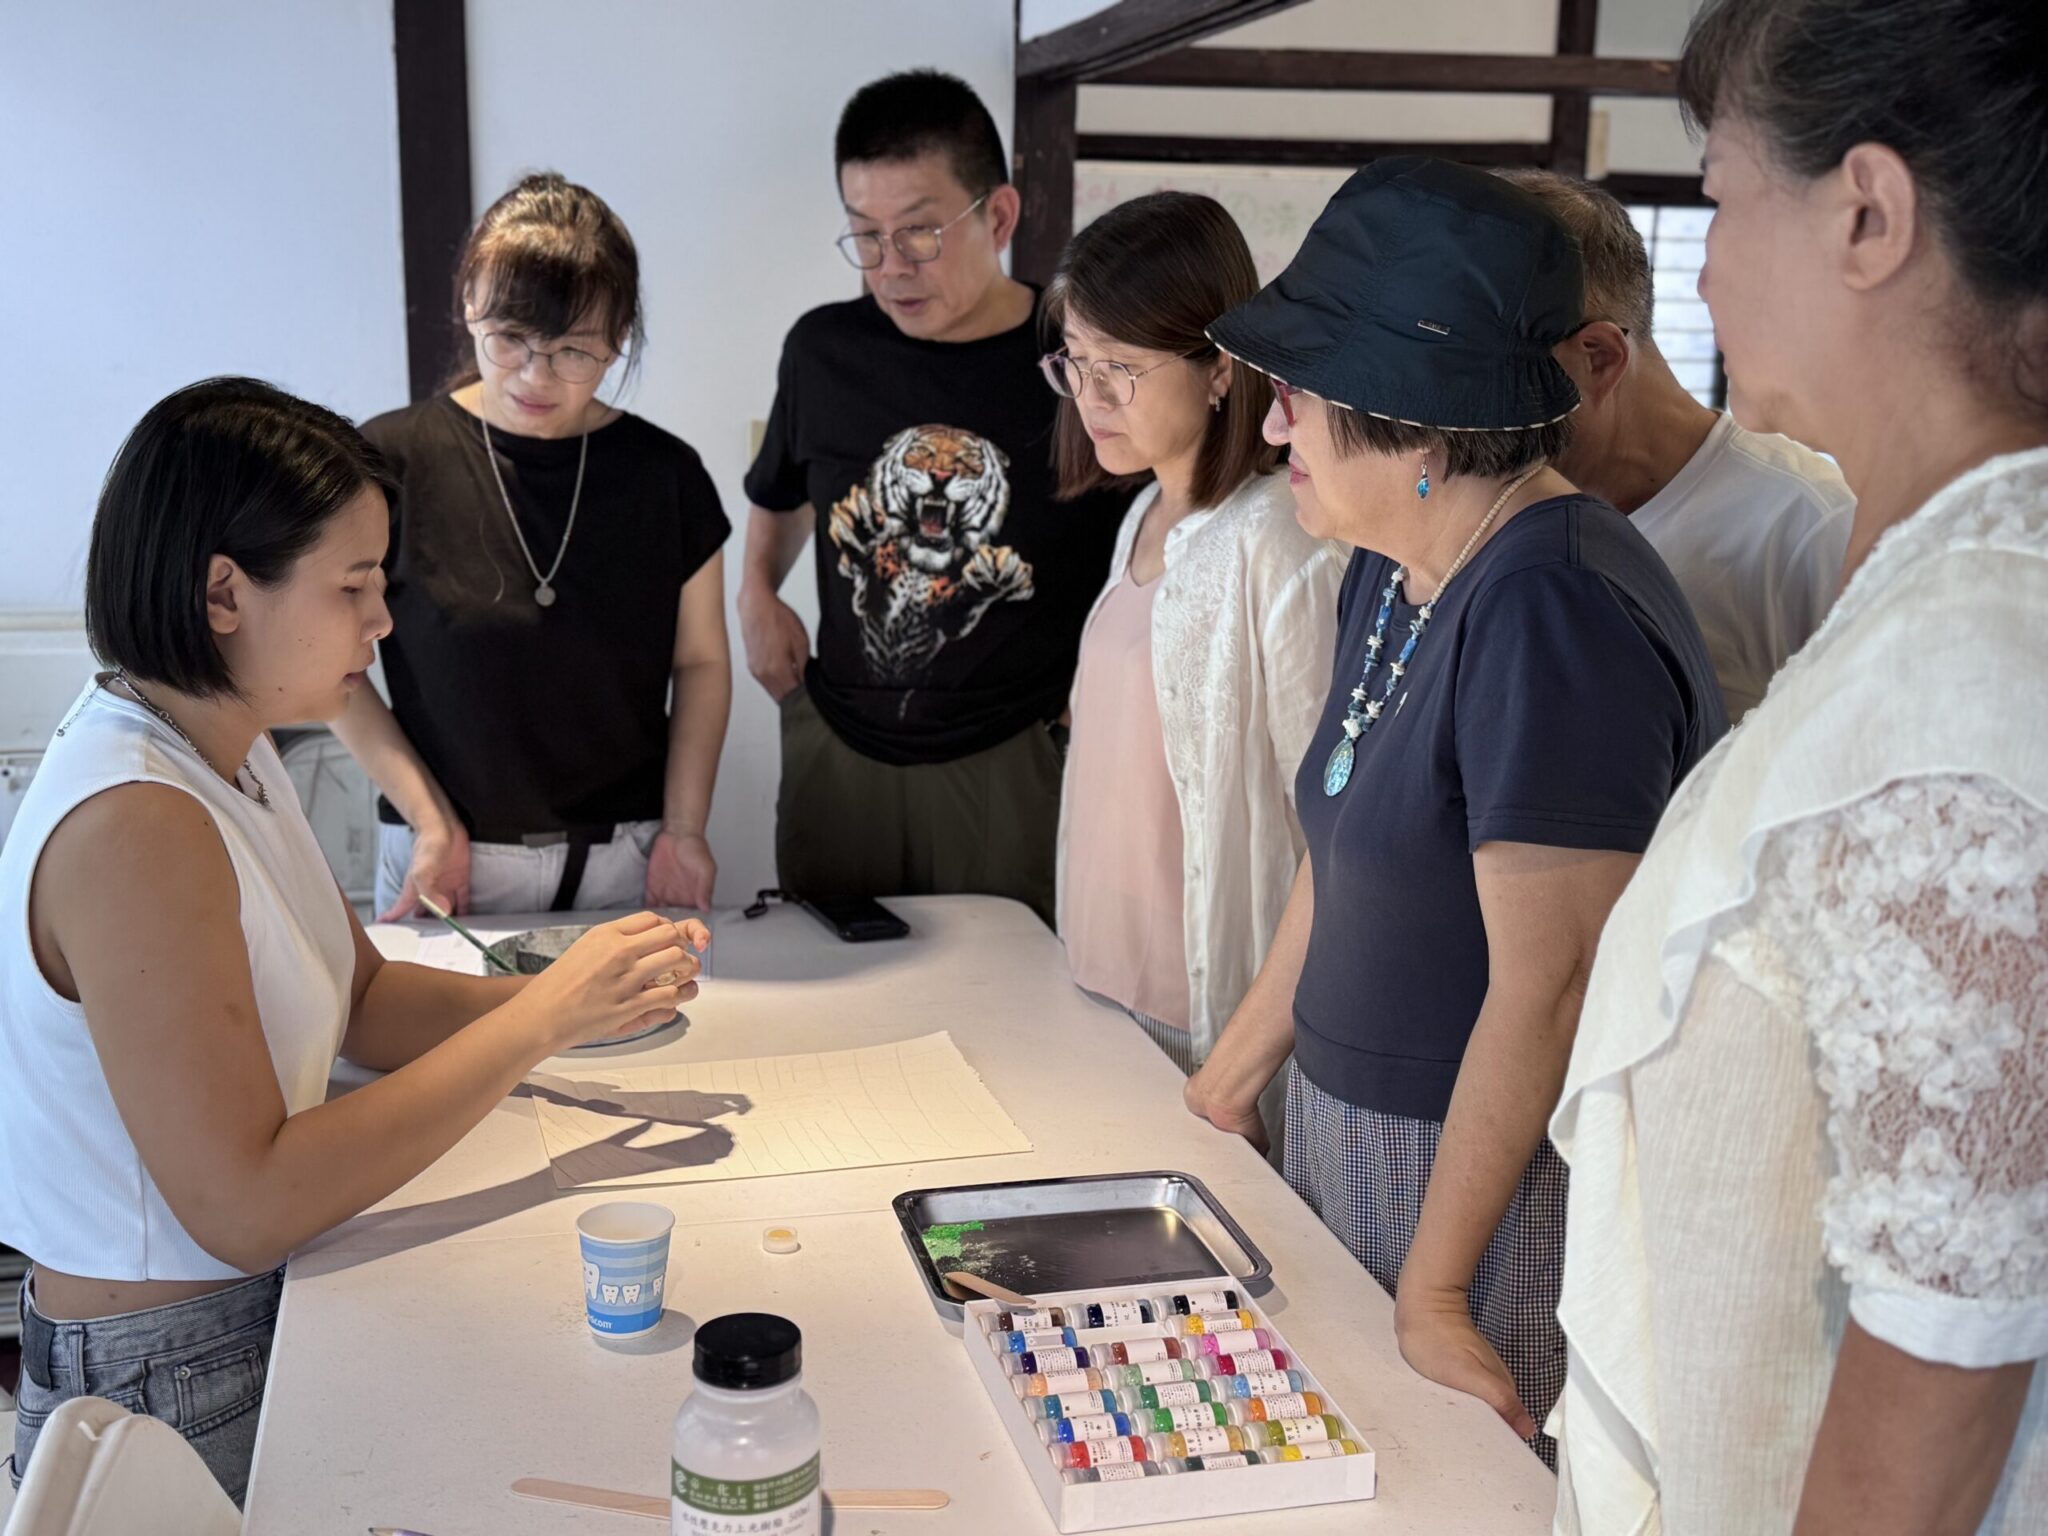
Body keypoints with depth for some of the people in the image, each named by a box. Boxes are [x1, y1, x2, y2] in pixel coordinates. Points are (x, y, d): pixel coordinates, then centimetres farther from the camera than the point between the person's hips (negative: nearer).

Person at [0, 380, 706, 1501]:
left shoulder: (227, 754, 4)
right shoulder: (134, 828, -26)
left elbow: (364, 1001, 10)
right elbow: (245, 1206, -27)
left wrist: (580, 994, -7)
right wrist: (540, 1021, -24)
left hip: (261, 1307, 8)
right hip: (168, 1396, -8)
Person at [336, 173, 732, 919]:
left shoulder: (665, 473, 0)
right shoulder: (391, 462, -7)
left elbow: (700, 662, 6)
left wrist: (685, 828, -3)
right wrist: (431, 824, -9)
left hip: (627, 860, 2)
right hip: (451, 865, -1)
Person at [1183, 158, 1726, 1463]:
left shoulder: (1553, 615, -25)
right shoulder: (1391, 575, 5)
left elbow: (1548, 987, -25)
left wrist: (1432, 1289, -20)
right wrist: (1228, 1086, 16)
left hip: (1501, 1176, -8)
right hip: (1351, 1136, 9)